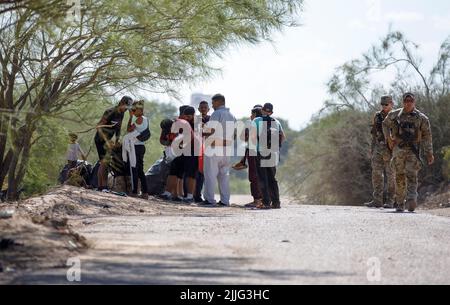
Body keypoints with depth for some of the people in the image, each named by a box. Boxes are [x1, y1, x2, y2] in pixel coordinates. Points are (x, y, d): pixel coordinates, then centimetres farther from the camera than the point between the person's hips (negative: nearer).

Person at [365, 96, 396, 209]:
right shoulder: (378, 117, 10)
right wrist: (373, 149, 11)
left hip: (391, 149, -5)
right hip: (379, 148, 5)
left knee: (391, 176, -2)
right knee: (376, 174, 2)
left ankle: (390, 201, 2)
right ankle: (377, 201, 6)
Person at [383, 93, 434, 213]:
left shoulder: (421, 118, 2)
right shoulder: (394, 115, 7)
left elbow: (427, 136, 4)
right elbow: (385, 124, 25)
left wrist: (429, 153, -1)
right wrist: (388, 138, 10)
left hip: (413, 150, -2)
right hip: (398, 148, 2)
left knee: (412, 175, -15)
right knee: (400, 176, 3)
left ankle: (411, 201, -27)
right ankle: (400, 204, 11)